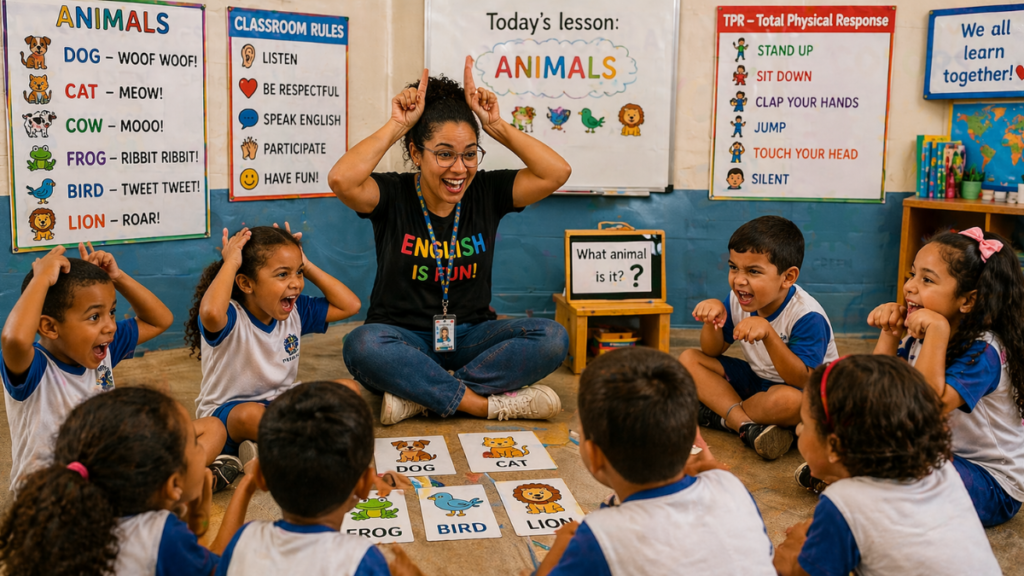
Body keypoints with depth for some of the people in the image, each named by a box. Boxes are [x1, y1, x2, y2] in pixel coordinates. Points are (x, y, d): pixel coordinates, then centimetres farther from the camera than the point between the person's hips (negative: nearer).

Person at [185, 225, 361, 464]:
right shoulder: (231, 317, -20)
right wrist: (230, 263, -29)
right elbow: (211, 313, -46)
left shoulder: (295, 312, 2)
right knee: (251, 415, -43)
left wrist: (307, 266, -1)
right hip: (227, 411, -7)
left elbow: (350, 305, 3)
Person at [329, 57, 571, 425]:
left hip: (469, 338, 3)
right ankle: (489, 402, -26)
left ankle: (419, 395, -23)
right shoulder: (393, 195, -6)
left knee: (552, 338, -23)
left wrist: (496, 126, -12)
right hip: (404, 338, -2)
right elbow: (341, 180, -27)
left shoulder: (486, 192, 0)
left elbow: (556, 173, -11)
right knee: (363, 345, -36)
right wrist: (396, 126, -19)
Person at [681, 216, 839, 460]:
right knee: (688, 359, -8)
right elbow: (713, 352, 2)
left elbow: (802, 380, -32)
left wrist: (768, 333, -43)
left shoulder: (807, 316, -26)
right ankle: (747, 425, -25)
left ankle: (719, 414, -13)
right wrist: (713, 321, -21)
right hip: (756, 379, 7)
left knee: (787, 399, -42)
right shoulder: (737, 300, -7)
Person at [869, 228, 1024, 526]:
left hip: (993, 485, -8)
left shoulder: (982, 352, -24)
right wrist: (890, 333, -9)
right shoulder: (920, 339, -1)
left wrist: (938, 330, -38)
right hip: (941, 456, 9)